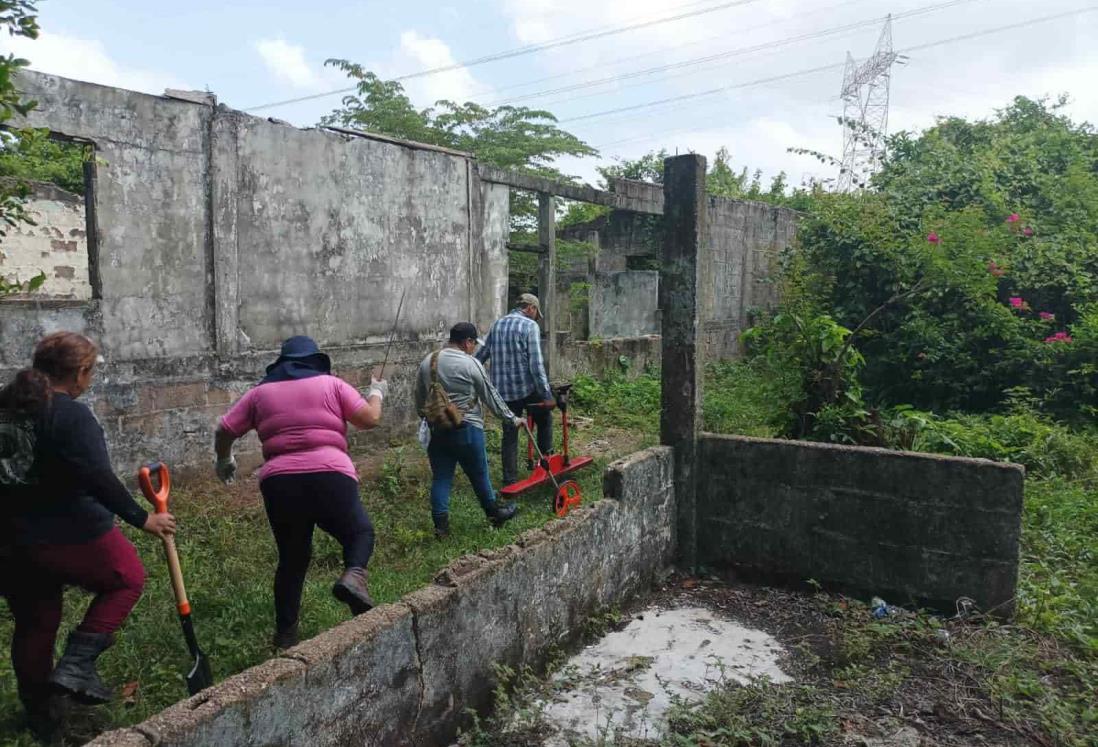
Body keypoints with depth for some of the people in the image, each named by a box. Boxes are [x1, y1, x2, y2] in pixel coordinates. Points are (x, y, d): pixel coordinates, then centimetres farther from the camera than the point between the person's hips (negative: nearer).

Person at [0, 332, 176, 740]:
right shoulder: (71, 415, -18)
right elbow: (99, 479, -25)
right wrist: (142, 518, -18)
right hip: (71, 536, -7)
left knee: (33, 623, 21)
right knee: (128, 578, 17)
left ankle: (37, 710, 36)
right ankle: (76, 664, 6)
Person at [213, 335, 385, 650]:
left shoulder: (261, 392, 17)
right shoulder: (331, 384, 9)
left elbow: (224, 431, 17)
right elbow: (370, 418, 4)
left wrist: (224, 460, 37)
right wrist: (376, 393, 24)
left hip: (279, 482, 3)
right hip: (330, 476, -3)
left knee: (292, 557, 20)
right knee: (359, 532, 18)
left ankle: (285, 633, 23)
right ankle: (353, 576, -14)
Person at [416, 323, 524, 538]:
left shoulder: (427, 362, 7)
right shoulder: (470, 364, -10)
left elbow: (419, 398, 14)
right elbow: (491, 396, -4)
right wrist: (512, 419, 7)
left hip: (437, 429, 5)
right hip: (466, 429, -5)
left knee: (440, 477, 9)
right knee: (479, 475, 10)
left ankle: (441, 525, 9)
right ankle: (495, 513, 26)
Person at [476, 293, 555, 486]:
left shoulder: (497, 324, 10)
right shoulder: (530, 326, -8)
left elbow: (481, 355, 12)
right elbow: (536, 364, -17)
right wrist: (547, 394, -18)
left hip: (503, 391, 5)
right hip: (527, 389, -5)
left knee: (509, 436, 11)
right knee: (544, 420, 19)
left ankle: (510, 480, 12)